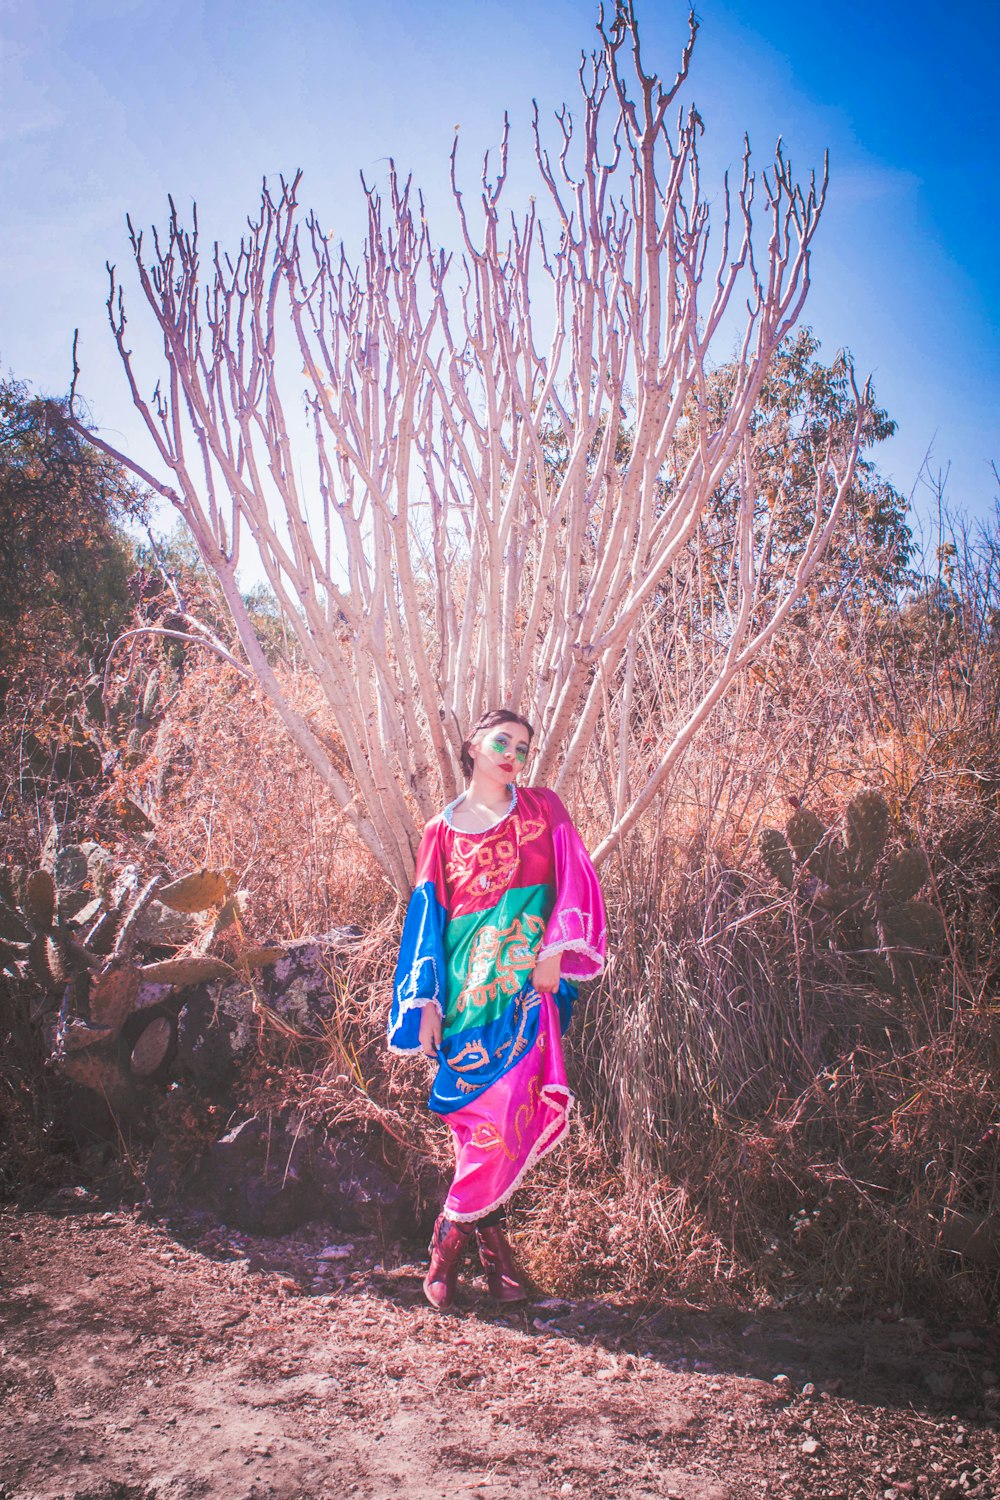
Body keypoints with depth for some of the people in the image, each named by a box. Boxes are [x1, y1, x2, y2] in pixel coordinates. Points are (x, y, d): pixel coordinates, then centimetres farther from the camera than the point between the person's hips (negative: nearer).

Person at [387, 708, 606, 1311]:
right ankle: (493, 1244, 11)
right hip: (468, 986, 0)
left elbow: (575, 880, 3)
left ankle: (451, 1238, 10)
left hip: (526, 984, 0)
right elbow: (428, 917, 9)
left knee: (505, 1113, -4)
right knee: (479, 1115, -3)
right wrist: (427, 1002, 2)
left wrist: (553, 950, -10)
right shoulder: (444, 829, 10)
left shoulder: (542, 808, 10)